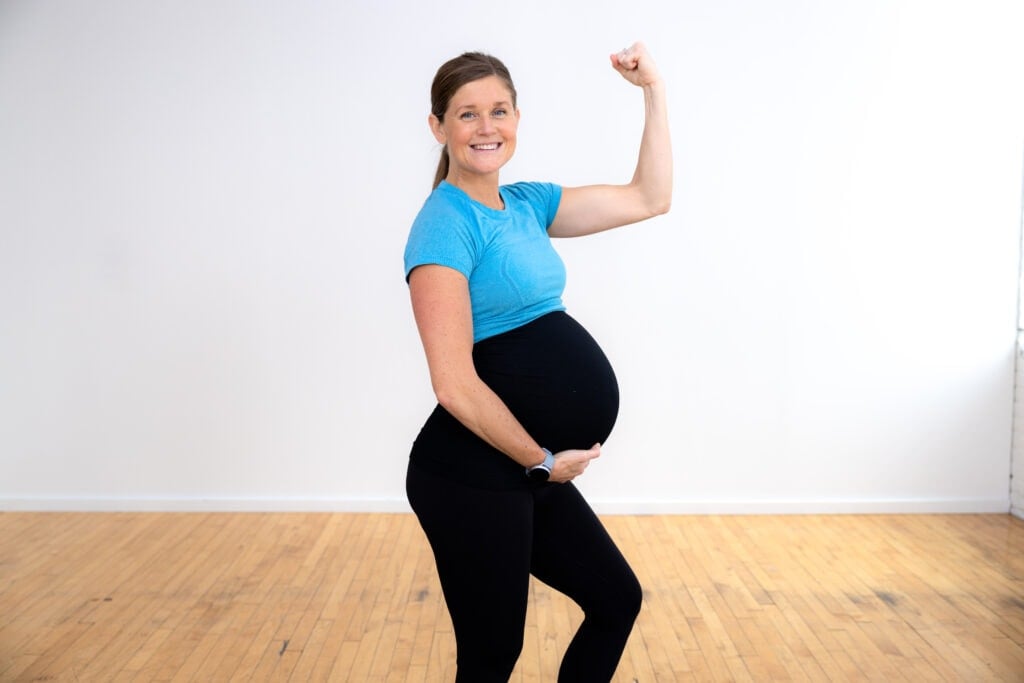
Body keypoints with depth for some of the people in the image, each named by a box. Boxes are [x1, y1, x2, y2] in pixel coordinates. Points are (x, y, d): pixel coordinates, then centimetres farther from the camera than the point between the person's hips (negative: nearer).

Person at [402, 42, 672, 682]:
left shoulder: (526, 205, 9)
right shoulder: (445, 224, -16)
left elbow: (650, 198, 14)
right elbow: (457, 387, -21)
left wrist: (654, 90, 11)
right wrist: (543, 460, -12)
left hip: (526, 471, 9)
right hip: (471, 479, -9)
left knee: (618, 601, 22)